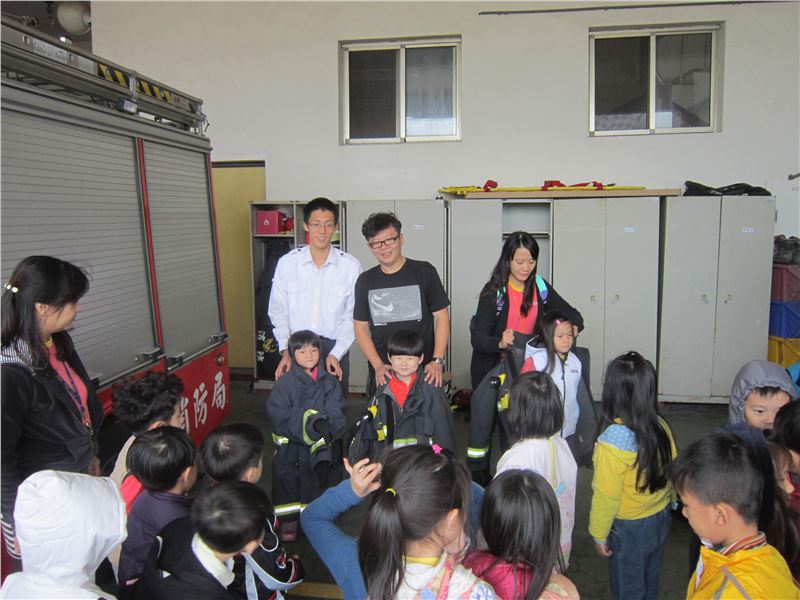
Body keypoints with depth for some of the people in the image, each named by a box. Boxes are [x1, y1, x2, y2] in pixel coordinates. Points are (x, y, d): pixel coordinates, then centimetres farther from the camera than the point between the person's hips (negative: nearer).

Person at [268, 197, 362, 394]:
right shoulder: (287, 262, -3)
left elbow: (352, 316, -2)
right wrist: (285, 351, -3)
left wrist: (336, 353, -9)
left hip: (335, 349, 0)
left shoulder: (351, 265, -6)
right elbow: (278, 311, 4)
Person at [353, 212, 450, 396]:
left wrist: (437, 360, -11)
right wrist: (378, 365, -7)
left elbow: (442, 317, -2)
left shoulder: (424, 272, -3)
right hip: (382, 374, 2)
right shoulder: (365, 281, 5)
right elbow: (360, 327, 6)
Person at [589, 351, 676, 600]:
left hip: (629, 528, -6)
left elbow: (606, 495, -22)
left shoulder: (613, 441, -30)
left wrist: (599, 534, -7)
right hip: (661, 519, 6)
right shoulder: (661, 426, -12)